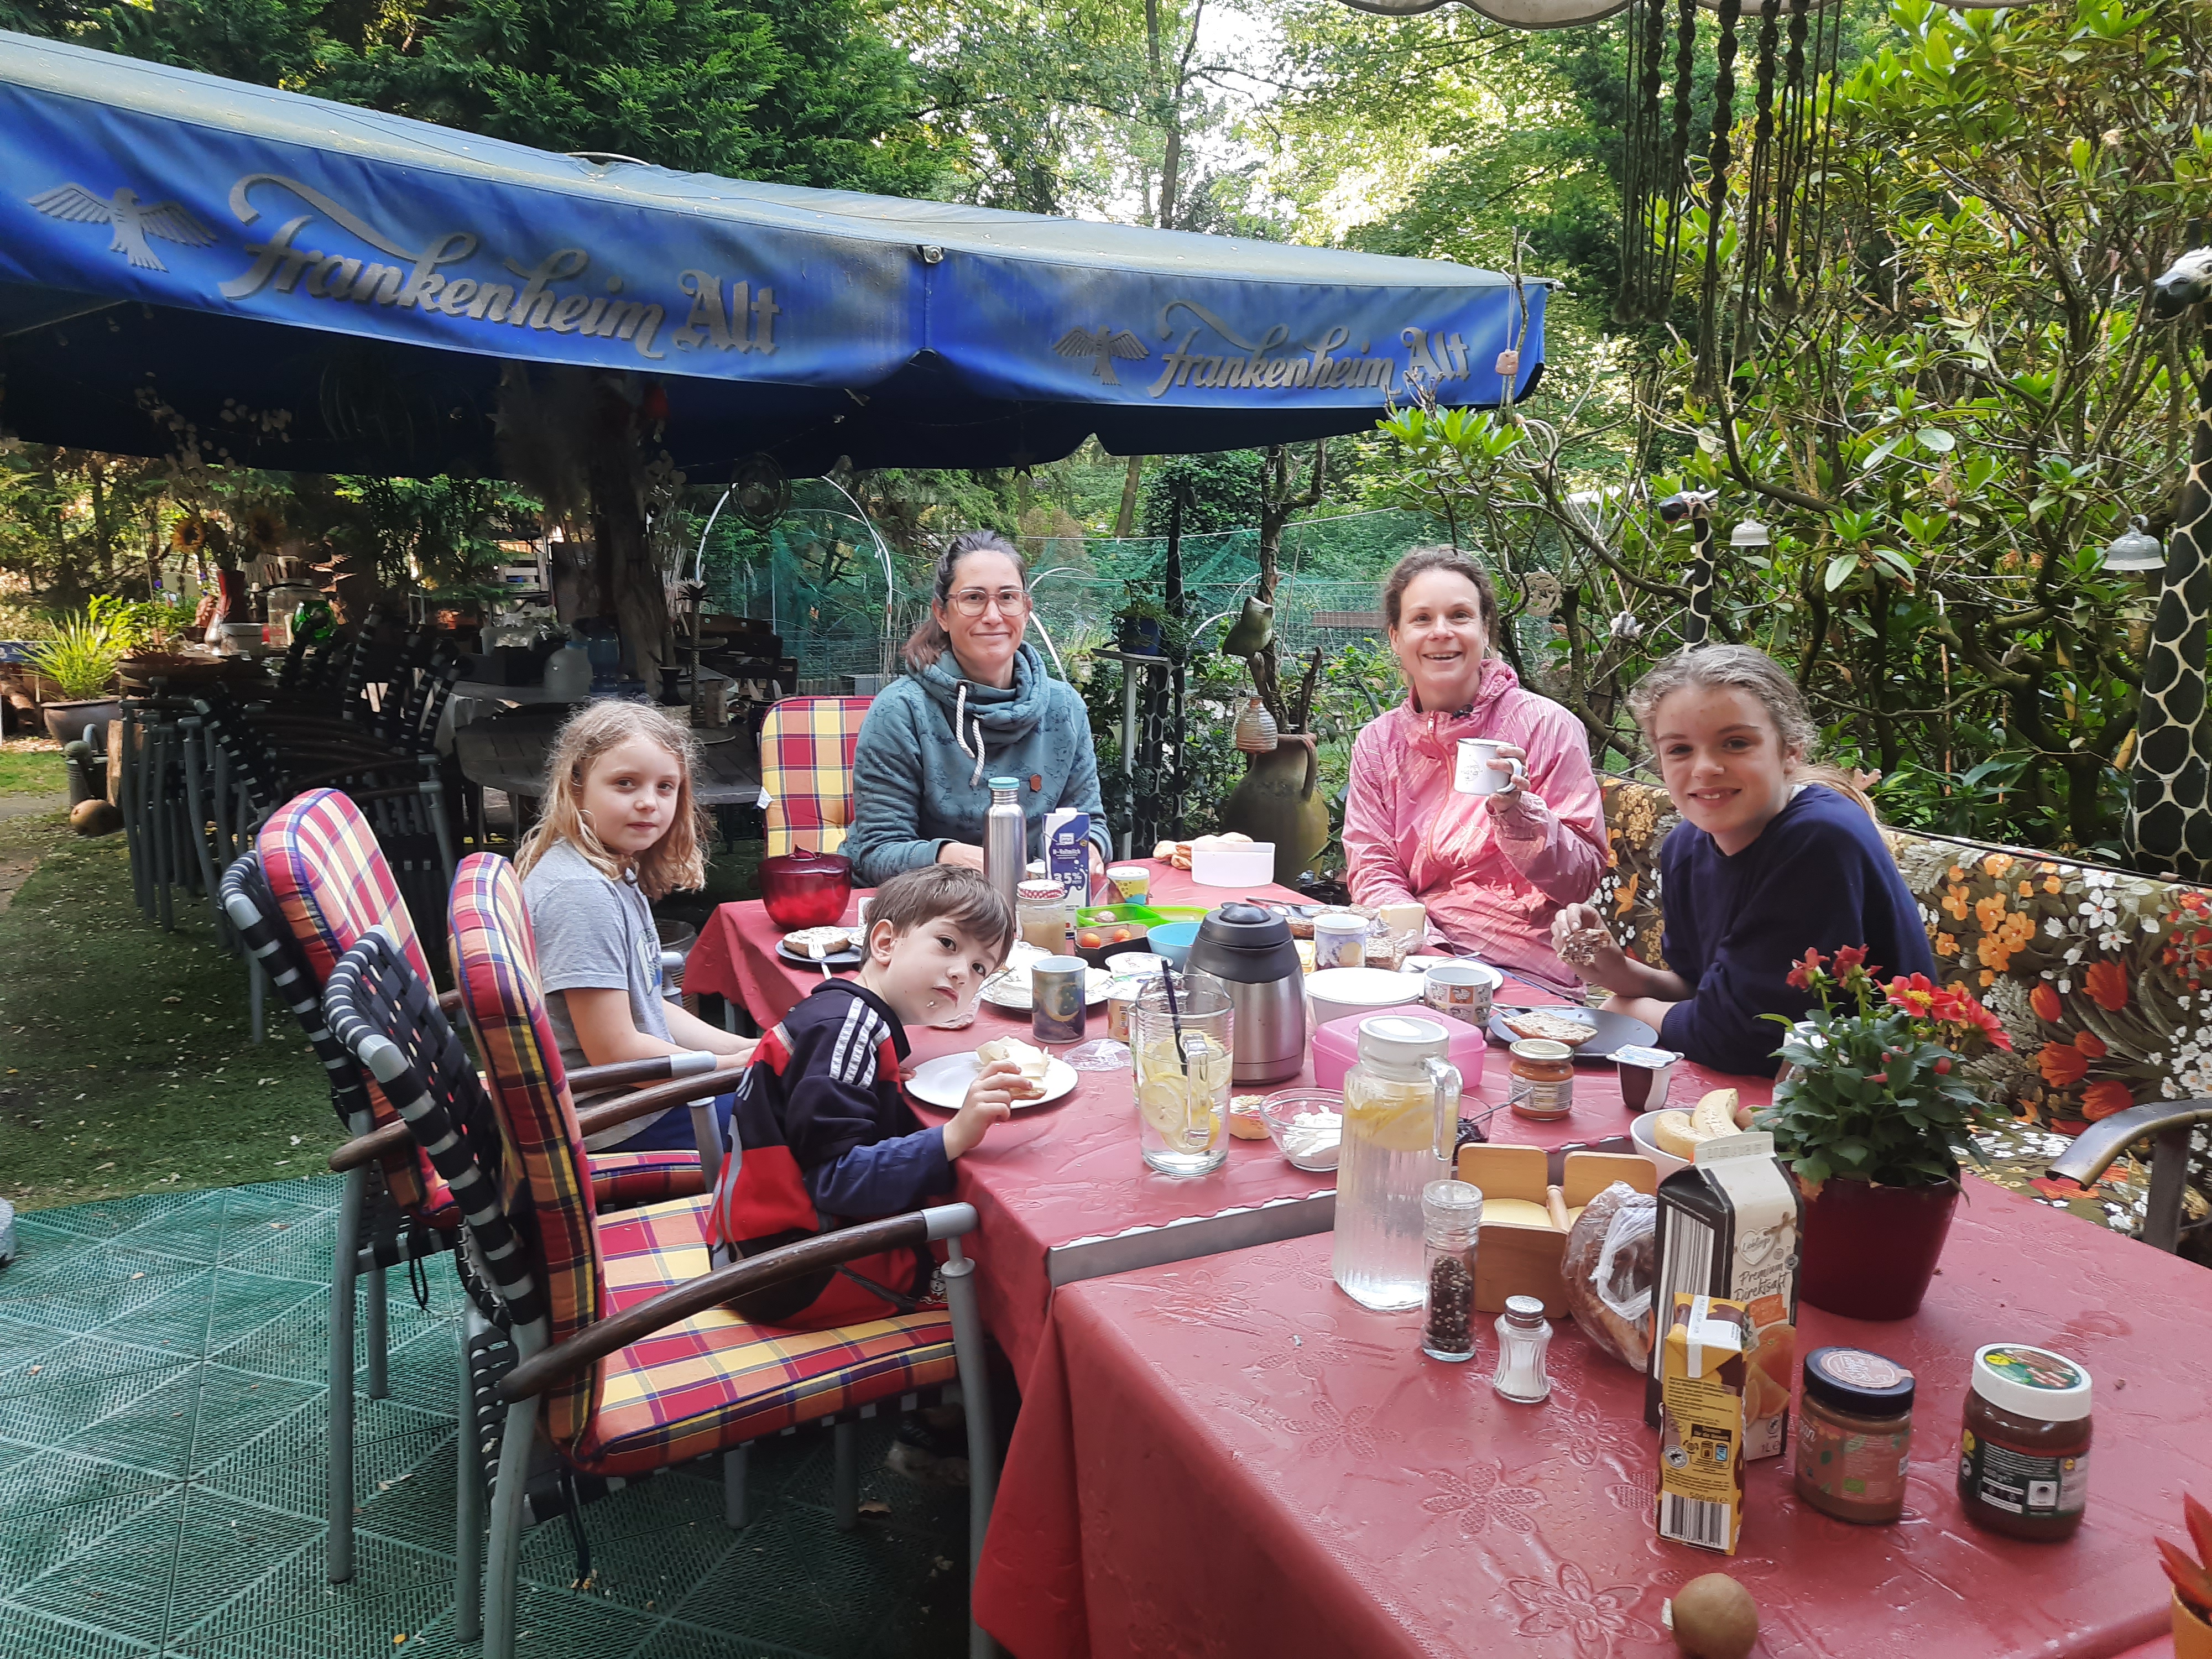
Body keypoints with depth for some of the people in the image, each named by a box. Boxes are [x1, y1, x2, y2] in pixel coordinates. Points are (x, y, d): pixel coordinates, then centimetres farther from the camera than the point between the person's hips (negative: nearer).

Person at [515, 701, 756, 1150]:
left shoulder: (616, 873, 6)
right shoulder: (581, 893, -24)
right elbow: (614, 1051, -23)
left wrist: (748, 1048, 4)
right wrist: (733, 1065, -12)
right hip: (612, 1127, -9)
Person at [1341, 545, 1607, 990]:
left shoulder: (1547, 727, -4)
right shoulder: (1377, 743, 8)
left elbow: (1583, 879, -5)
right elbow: (1371, 870, 3)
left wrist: (1517, 811, -23)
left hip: (1522, 968, -3)